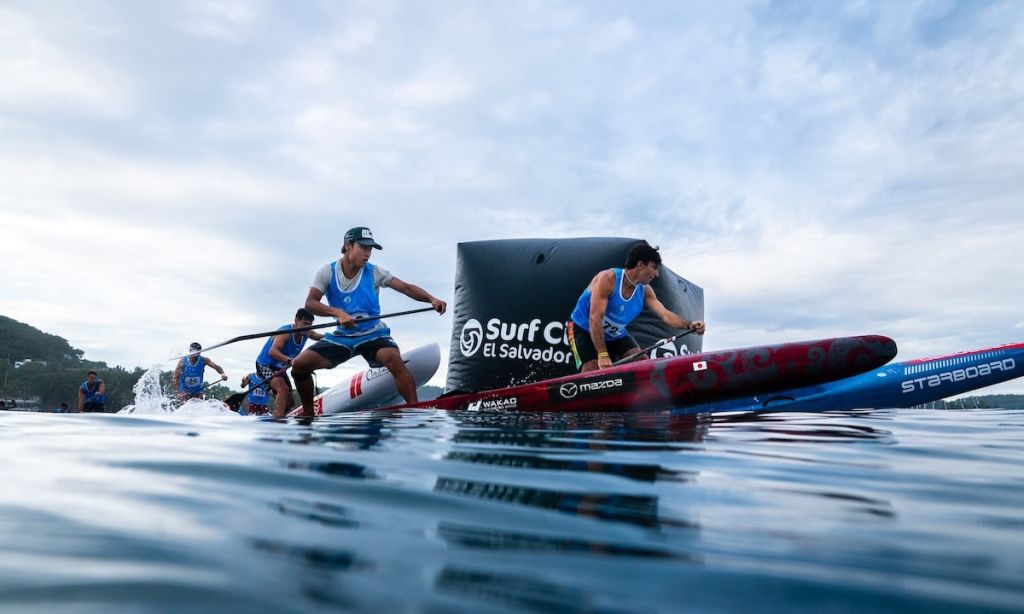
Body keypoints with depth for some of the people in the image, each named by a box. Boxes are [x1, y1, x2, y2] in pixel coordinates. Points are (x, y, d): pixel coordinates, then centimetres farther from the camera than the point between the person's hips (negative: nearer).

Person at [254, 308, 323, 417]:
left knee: (288, 402, 11)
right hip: (265, 365, -9)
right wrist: (289, 360, -60)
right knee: (283, 390, -31)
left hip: (280, 368, 9)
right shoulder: (286, 332, -29)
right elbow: (272, 351, -44)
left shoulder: (306, 333, -6)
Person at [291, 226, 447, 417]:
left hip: (373, 334, -2)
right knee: (299, 364, -10)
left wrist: (431, 298, -34)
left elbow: (407, 288, -16)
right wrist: (338, 312, -33)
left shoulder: (374, 272, -6)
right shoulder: (327, 271, -4)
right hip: (341, 337, 2)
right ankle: (308, 413, 12)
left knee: (393, 357, -34)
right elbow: (310, 303, -15)